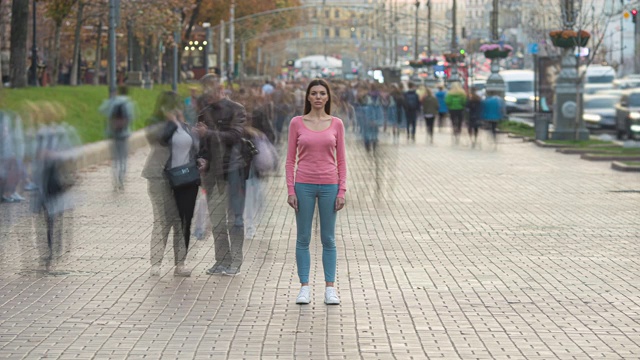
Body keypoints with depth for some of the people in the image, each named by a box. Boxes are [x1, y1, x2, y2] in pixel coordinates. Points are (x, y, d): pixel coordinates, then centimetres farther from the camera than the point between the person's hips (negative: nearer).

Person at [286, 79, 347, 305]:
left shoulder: (336, 124, 3)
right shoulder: (297, 123, 1)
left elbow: (341, 160, 4)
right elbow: (290, 159, 2)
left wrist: (342, 191, -3)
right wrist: (290, 190, -5)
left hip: (329, 186, 0)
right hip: (304, 185, 0)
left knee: (328, 239, 6)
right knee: (303, 238, 4)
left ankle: (330, 288, 12)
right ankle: (304, 287, 10)